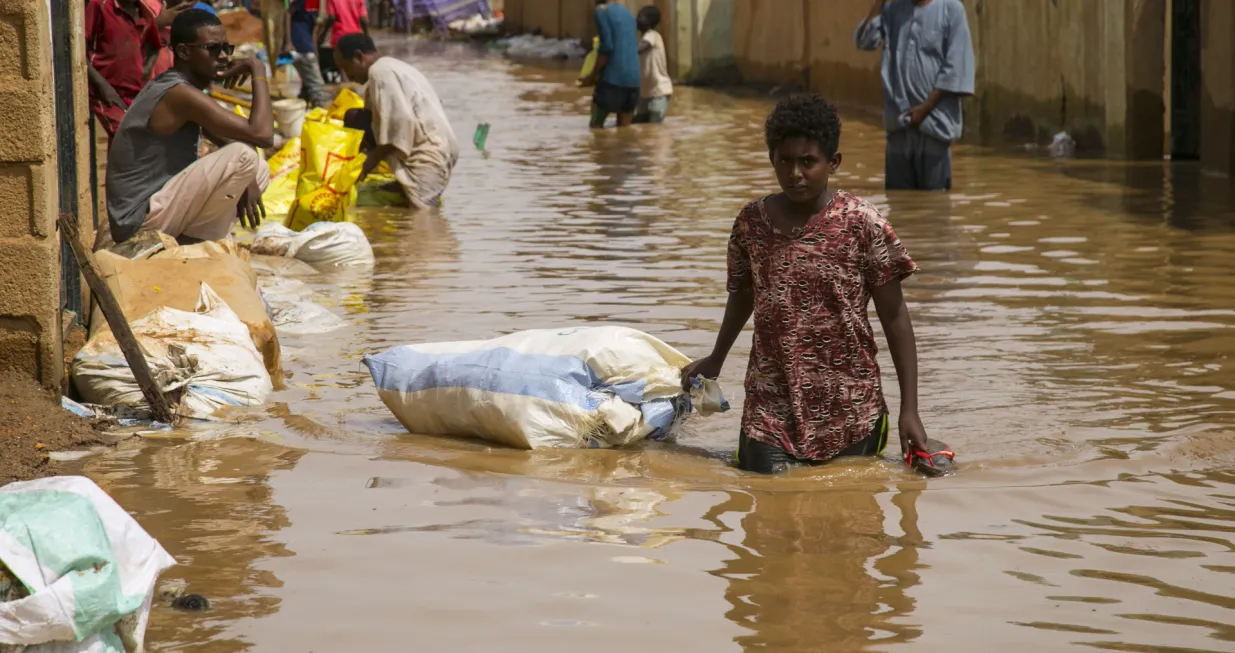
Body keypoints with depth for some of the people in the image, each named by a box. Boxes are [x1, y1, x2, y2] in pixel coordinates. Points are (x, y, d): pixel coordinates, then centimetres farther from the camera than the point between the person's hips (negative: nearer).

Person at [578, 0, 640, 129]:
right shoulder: (628, 13, 19)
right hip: (633, 79, 7)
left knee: (596, 125, 1)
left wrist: (593, 76, -5)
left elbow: (607, 47, -12)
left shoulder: (602, 10, -3)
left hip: (613, 78, -7)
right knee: (624, 128, 11)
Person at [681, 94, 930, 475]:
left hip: (850, 408, -2)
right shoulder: (752, 222, 1)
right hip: (772, 405, 2)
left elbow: (894, 317, -4)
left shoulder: (863, 224, -9)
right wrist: (716, 359, 30)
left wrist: (909, 409, -6)